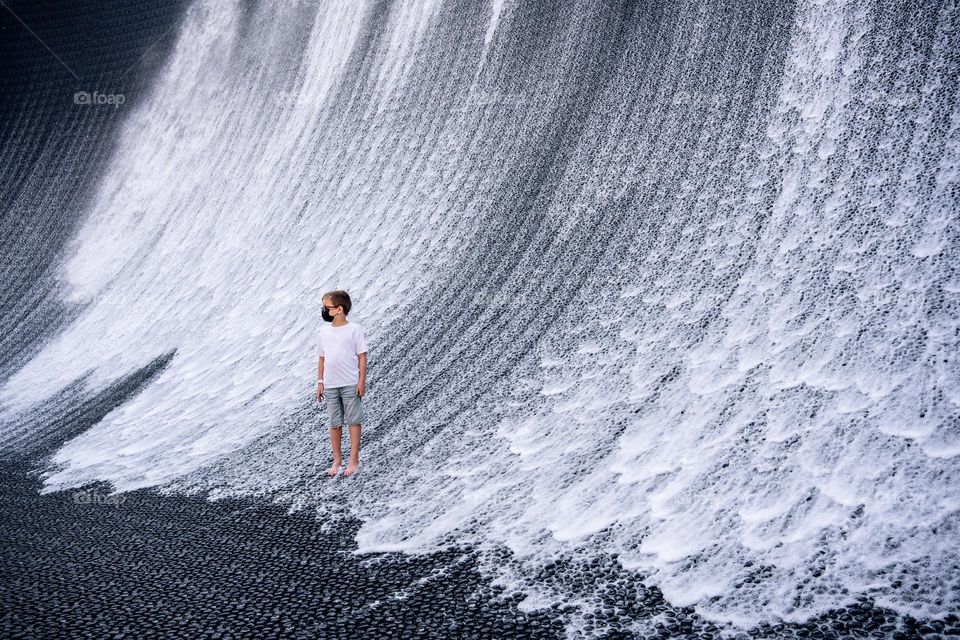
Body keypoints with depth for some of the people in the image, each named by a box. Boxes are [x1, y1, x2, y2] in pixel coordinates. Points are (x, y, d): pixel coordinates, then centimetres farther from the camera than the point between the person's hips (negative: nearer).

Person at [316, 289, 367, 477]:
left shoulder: (354, 330, -6)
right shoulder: (324, 331, 8)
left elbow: (362, 356, -5)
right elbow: (322, 358, 13)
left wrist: (362, 381, -9)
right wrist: (320, 381, 10)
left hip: (350, 384, -4)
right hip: (330, 385, 5)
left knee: (353, 421, 1)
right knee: (334, 424, 9)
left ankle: (354, 459, 9)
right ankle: (337, 460, 18)